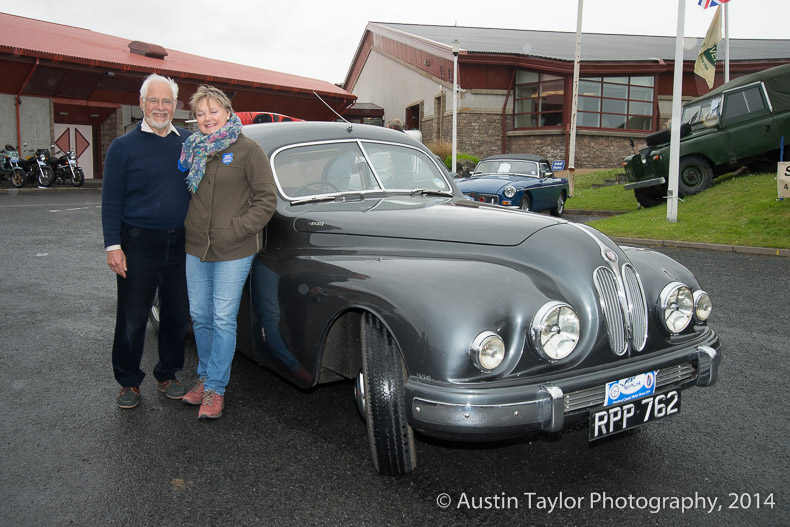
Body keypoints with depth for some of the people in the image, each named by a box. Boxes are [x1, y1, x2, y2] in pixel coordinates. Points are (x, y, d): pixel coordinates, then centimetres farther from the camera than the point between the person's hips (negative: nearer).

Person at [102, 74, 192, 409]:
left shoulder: (190, 142, 7)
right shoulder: (123, 147, -1)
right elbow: (111, 201, -2)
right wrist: (113, 246, -10)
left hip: (181, 243, 3)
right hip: (139, 244, -3)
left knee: (177, 314, 11)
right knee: (133, 318, 4)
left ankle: (167, 375, 28)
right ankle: (129, 382, 21)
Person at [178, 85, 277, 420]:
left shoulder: (247, 150, -6)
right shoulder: (193, 149, 9)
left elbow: (266, 200, -9)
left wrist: (236, 230, -15)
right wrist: (188, 225, 9)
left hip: (233, 252, -5)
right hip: (196, 248, 6)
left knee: (223, 319, 0)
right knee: (200, 316, 14)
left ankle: (215, 388, 11)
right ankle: (204, 376, 31)